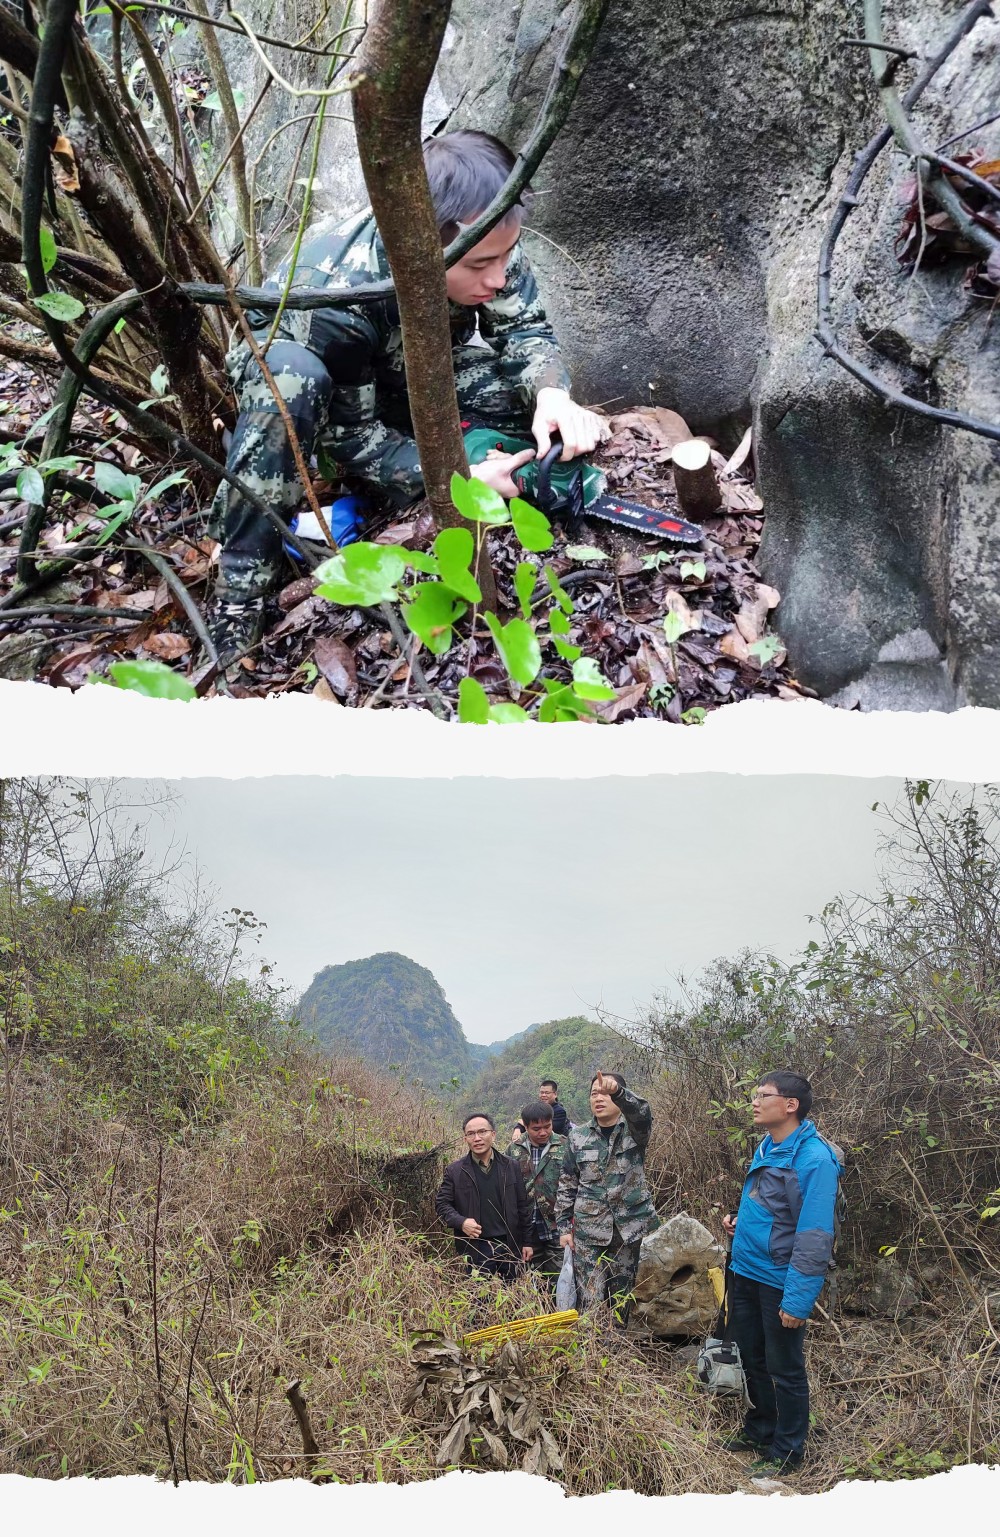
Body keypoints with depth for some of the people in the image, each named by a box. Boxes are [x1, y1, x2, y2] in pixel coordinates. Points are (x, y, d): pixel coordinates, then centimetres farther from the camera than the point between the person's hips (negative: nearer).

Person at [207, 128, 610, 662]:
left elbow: (525, 327, -16)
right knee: (291, 377, -43)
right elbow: (347, 431, -29)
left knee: (534, 387, -21)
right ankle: (242, 580, -36)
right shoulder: (335, 295, -40)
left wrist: (551, 391, -38)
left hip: (404, 376, 5)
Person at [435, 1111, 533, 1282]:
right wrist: (461, 1222, -14)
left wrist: (527, 1242, 7)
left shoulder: (511, 1167, 5)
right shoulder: (455, 1171, 0)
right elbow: (442, 1204, 3)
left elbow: (523, 1206, 8)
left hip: (510, 1245, 2)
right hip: (476, 1248, -2)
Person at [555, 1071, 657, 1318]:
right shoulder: (578, 1137, 5)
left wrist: (617, 1091, -47)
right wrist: (564, 1227, 3)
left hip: (630, 1228, -1)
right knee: (589, 1300, -4)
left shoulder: (634, 1129, -2)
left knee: (622, 1298, 7)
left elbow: (641, 1111, -27)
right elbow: (567, 1186, 9)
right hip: (589, 1230, 1)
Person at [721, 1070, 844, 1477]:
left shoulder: (814, 1159, -22)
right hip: (745, 1272, 8)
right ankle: (760, 1429, 42)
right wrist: (739, 1220, 3)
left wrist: (798, 1299, -26)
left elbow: (814, 1237, -25)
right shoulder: (766, 1148, 5)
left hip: (780, 1281, -8)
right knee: (752, 1358, 23)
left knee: (785, 1371, 8)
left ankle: (785, 1452, 25)